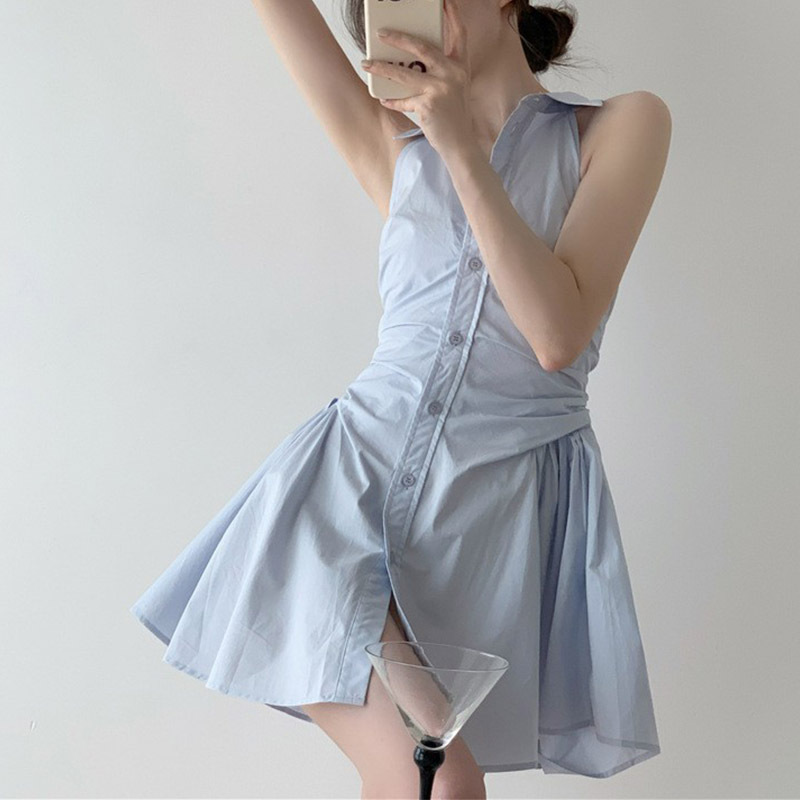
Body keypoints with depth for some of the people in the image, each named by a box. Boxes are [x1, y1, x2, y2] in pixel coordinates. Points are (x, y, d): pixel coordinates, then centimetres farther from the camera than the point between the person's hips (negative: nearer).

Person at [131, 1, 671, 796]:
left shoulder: (622, 126, 7)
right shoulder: (394, 149, 15)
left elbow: (558, 334, -7)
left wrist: (461, 147, -11)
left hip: (507, 499, -1)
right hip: (358, 478, 1)